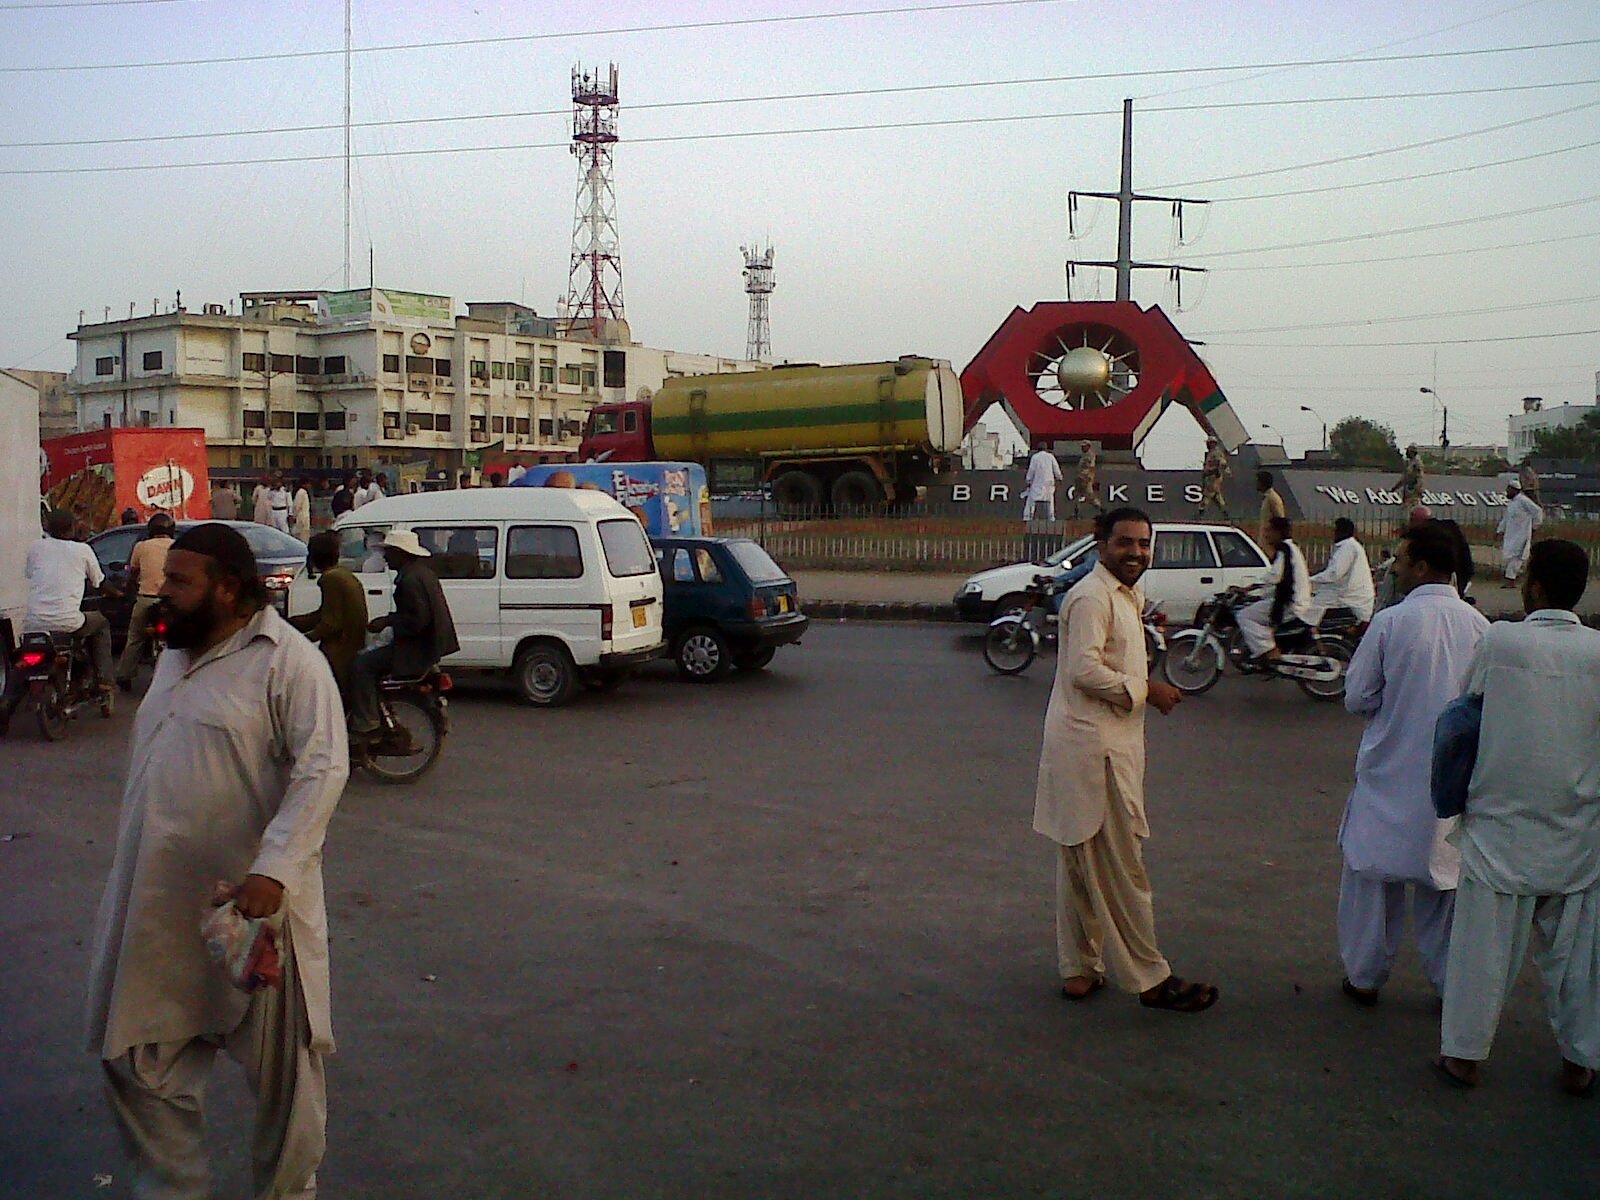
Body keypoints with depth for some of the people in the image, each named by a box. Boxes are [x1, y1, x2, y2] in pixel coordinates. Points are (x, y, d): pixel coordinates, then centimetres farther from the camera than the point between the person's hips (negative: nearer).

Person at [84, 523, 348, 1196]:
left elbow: (322, 770, -22)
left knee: (283, 1066, 8)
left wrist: (274, 868, -30)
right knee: (136, 1054, 15)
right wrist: (127, 875, 21)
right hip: (157, 906, 8)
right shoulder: (176, 655, 12)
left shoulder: (287, 661, -14)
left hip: (250, 902, -8)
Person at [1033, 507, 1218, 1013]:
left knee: (1082, 866, 15)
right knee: (1121, 869, -3)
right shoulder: (1091, 597, -15)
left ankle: (1079, 970, 24)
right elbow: (1085, 670, -23)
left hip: (1107, 742, 11)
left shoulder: (1125, 594, 18)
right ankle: (1150, 979, 5)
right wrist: (1146, 690, -15)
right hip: (1092, 747, -11)